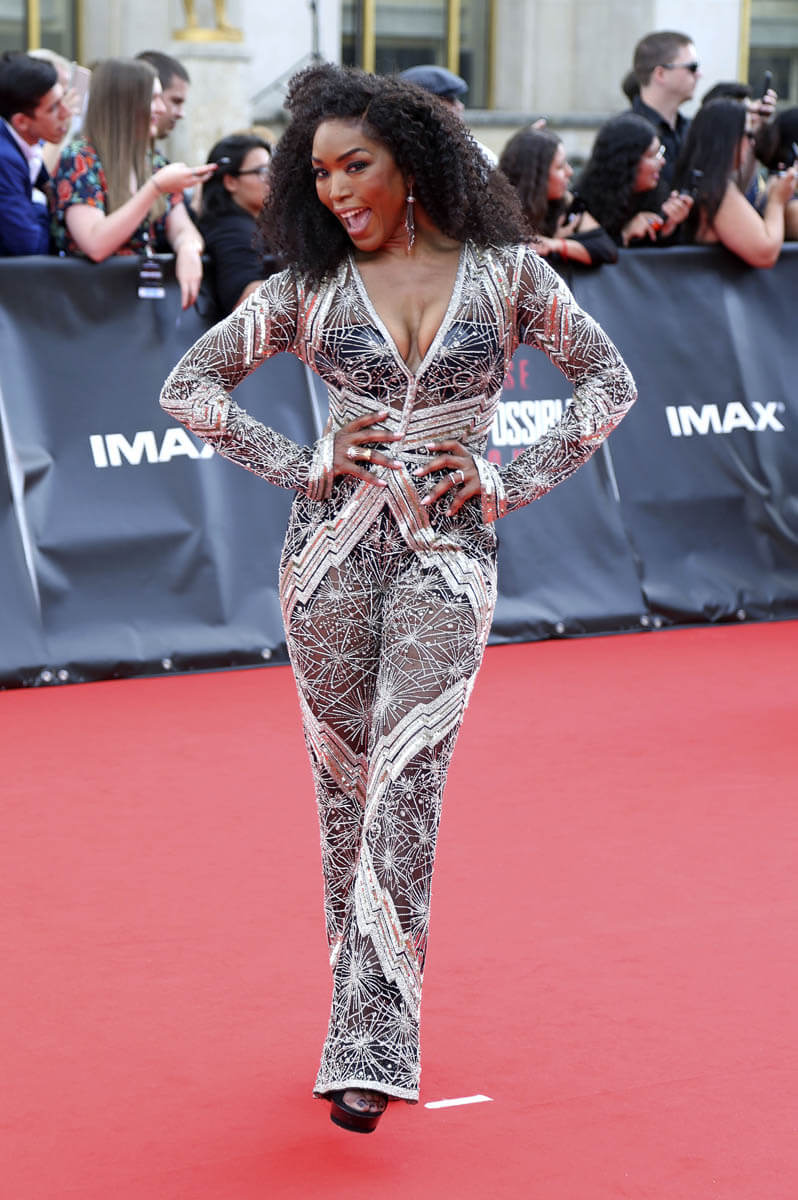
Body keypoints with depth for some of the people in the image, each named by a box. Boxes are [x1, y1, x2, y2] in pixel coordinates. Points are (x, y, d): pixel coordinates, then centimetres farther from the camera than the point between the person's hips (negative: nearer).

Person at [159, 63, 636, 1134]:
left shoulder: (505, 272, 2)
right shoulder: (312, 287, 4)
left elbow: (609, 381, 9)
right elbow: (190, 384, 7)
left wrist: (512, 478, -1)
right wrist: (305, 465, -1)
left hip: (446, 555, -2)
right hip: (333, 549, 2)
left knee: (404, 791, -12)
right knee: (345, 789, 7)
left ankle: (372, 1050, -13)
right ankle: (371, 1009, 21)